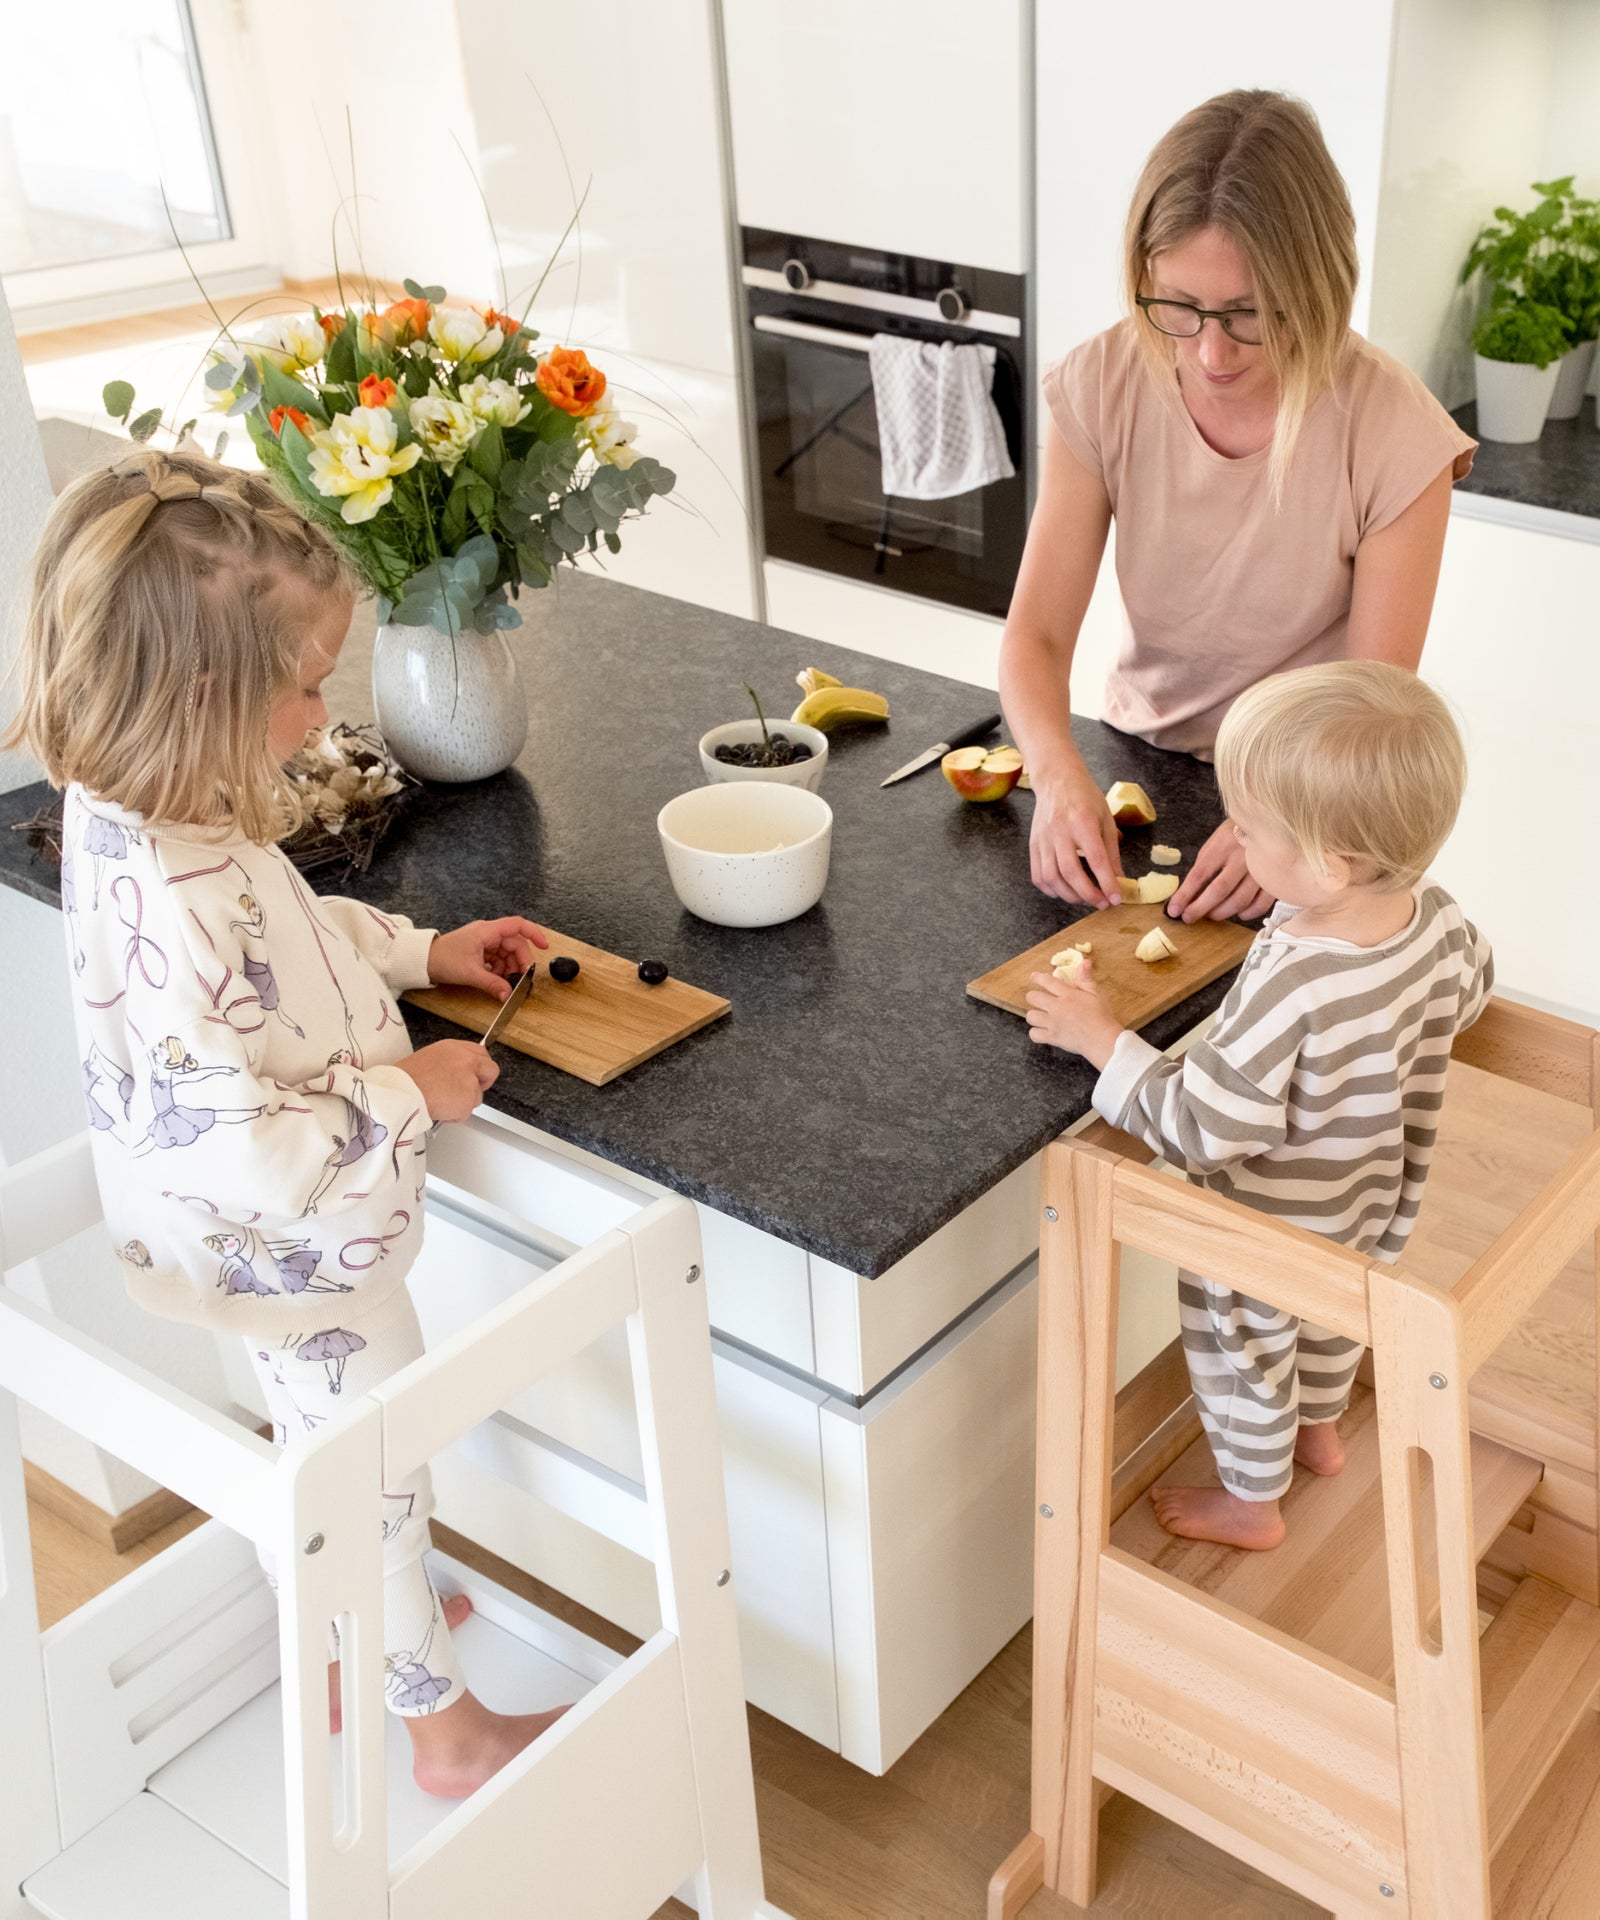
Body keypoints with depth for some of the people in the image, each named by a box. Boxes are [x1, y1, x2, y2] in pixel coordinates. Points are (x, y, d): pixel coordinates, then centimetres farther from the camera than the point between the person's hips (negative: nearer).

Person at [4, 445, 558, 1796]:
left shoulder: (144, 814, -10)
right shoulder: (169, 911, -40)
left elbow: (285, 929, 11)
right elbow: (236, 1148, -36)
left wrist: (416, 950, 9)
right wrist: (409, 1098, -23)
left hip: (285, 1237, 9)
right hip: (297, 1253, -9)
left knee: (332, 1455, 31)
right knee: (378, 1473, 15)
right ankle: (448, 1730, 40)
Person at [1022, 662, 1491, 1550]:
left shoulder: (1291, 984, -44)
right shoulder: (1438, 919, -20)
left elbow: (1203, 1125, -36)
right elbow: (1466, 987, 4)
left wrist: (1101, 1038, -27)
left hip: (1272, 1227, -7)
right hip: (1372, 1202, 7)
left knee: (1242, 1355, 21)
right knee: (1332, 1320, 35)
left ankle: (1251, 1503, 45)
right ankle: (1320, 1431, 62)